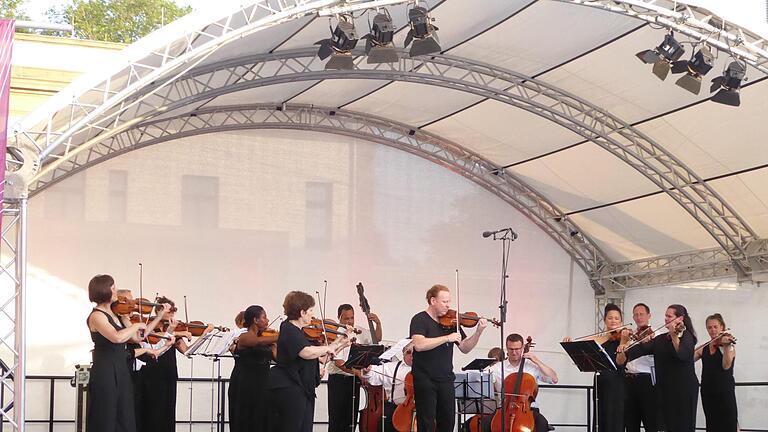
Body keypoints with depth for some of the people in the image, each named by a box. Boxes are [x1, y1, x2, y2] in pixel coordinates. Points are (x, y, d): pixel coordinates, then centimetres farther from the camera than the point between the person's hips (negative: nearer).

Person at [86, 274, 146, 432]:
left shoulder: (114, 314, 13)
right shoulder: (97, 316, -12)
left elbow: (135, 338, 14)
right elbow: (117, 337, -29)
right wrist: (136, 325, -13)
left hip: (121, 371, 8)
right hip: (105, 372, -8)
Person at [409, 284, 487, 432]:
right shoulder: (420, 320, -8)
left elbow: (465, 348, 9)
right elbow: (419, 345, -25)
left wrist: (479, 332, -6)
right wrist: (447, 338, -25)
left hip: (446, 379, 5)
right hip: (425, 379, -5)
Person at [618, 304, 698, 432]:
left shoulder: (686, 336, -5)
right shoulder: (661, 339, 14)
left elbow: (683, 354, -26)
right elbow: (643, 348, 2)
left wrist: (674, 335, -39)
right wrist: (623, 352, -15)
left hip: (684, 389, -7)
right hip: (665, 388, 7)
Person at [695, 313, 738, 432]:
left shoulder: (729, 345, -3)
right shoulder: (704, 349, 10)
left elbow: (726, 366, -17)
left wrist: (726, 346, -29)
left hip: (725, 392, -5)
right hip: (708, 393, 5)